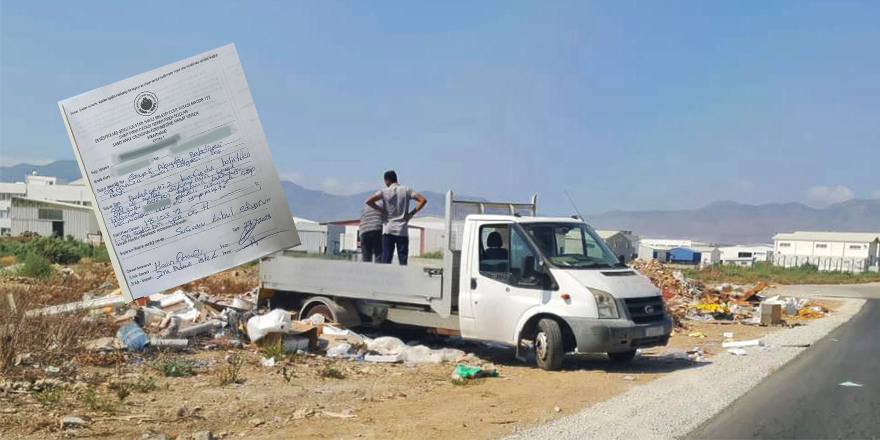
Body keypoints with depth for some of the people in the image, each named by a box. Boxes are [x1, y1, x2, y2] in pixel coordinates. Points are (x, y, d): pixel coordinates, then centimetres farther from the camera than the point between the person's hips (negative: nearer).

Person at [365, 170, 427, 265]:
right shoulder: (406, 190, 6)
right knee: (403, 262, 2)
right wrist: (412, 213, 1)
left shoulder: (384, 191, 2)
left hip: (388, 230, -1)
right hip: (402, 231, 1)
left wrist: (381, 210, 2)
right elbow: (423, 200, -2)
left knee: (386, 260, 1)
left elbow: (369, 201, -10)